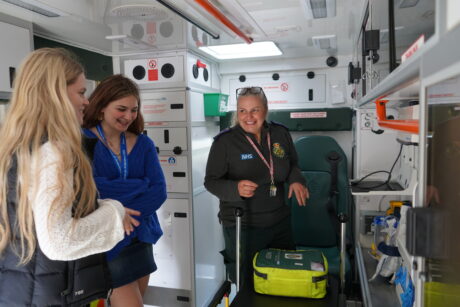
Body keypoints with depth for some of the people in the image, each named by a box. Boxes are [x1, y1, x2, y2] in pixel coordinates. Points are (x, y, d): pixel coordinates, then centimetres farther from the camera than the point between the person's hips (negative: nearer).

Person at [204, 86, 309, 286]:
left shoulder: (280, 134, -1)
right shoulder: (224, 141, -14)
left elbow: (292, 164, 15)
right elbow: (211, 181, -11)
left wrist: (296, 180, -7)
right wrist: (236, 188, -30)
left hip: (279, 223, 4)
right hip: (241, 227, -4)